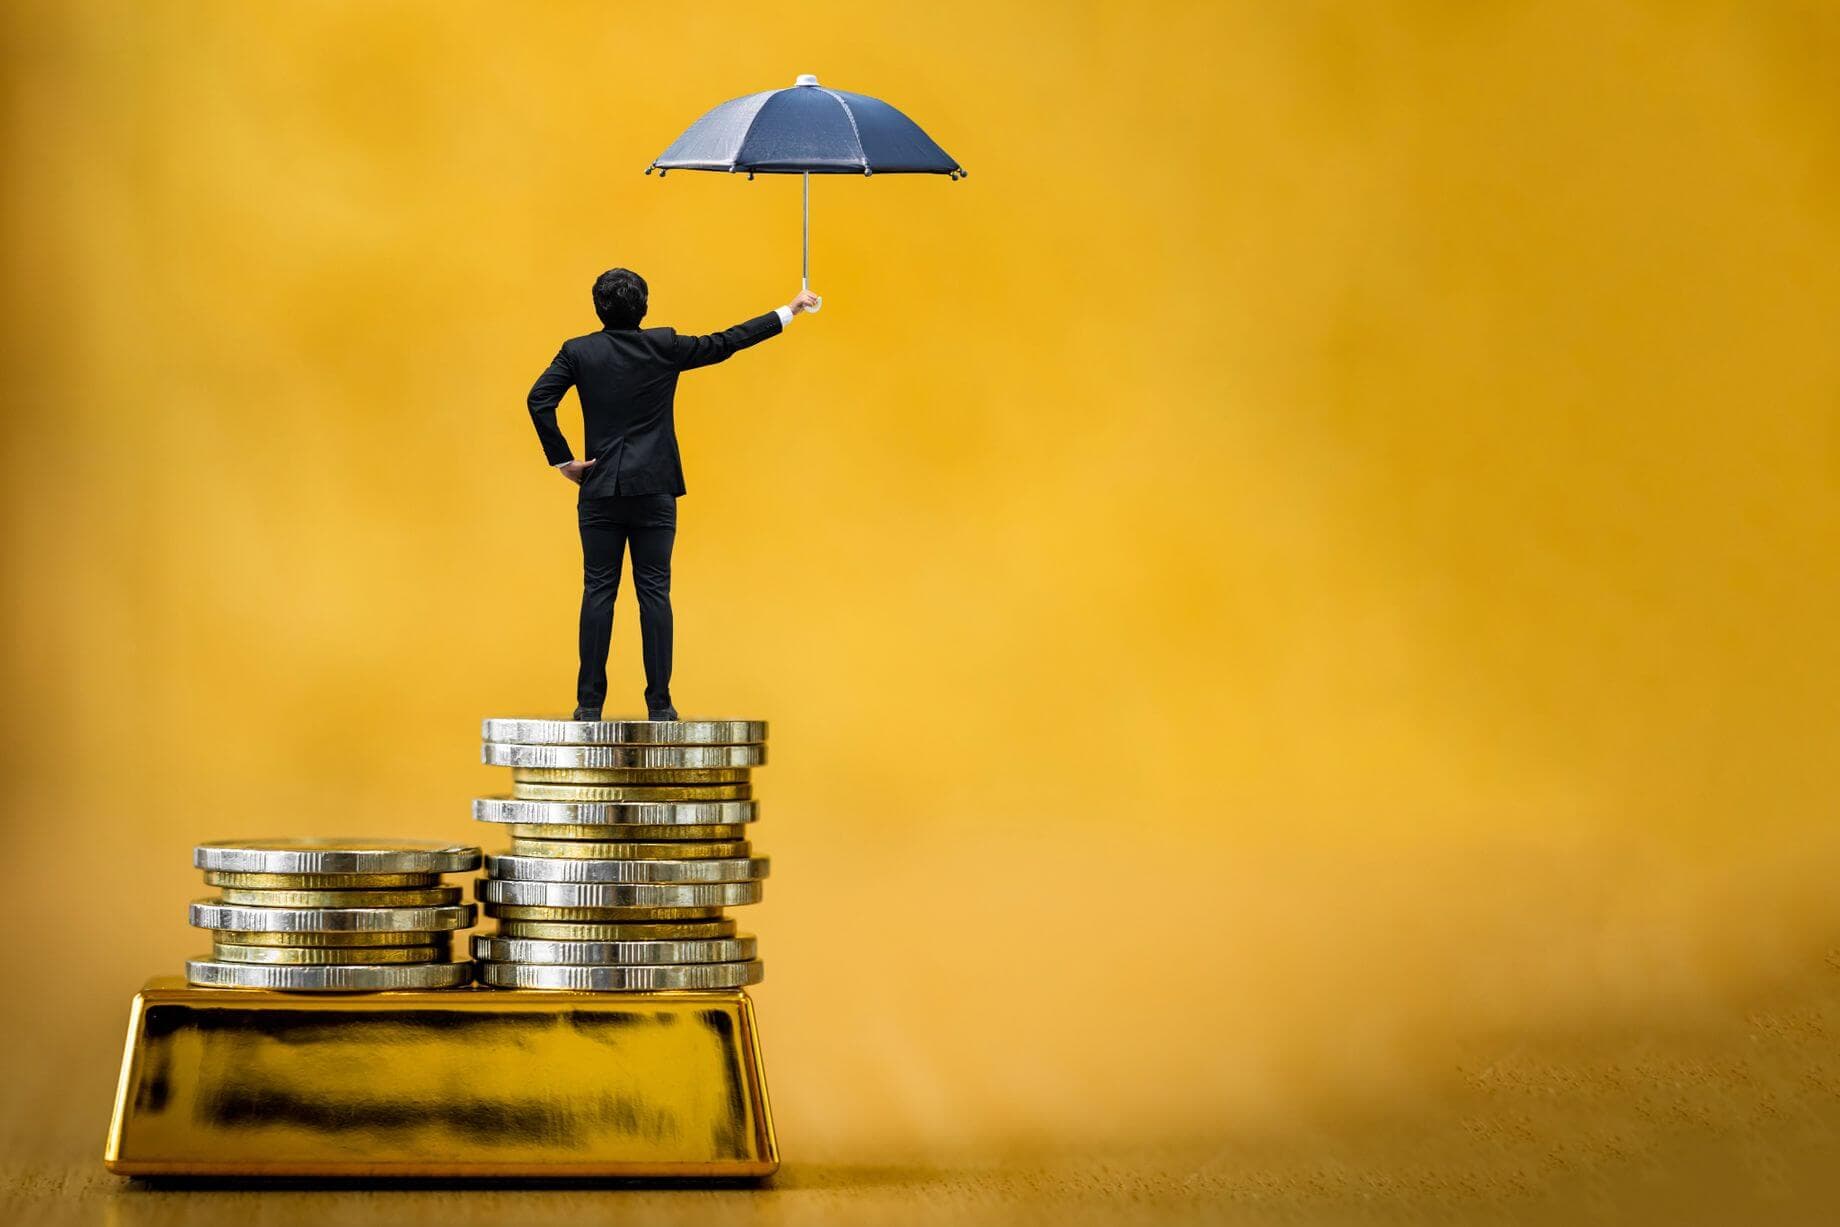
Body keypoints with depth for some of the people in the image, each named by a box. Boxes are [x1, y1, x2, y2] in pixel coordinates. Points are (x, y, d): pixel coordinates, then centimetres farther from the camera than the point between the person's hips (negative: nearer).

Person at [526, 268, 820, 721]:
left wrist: (562, 459, -3)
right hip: (654, 490, -1)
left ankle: (590, 702, -1)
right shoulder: (662, 346, -2)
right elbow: (724, 344, 5)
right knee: (654, 591, 1)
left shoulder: (578, 352, 0)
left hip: (600, 489, 1)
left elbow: (540, 399, -11)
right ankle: (659, 704, -1)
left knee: (599, 591, 3)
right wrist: (787, 313, 15)